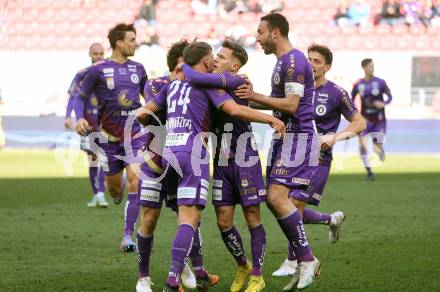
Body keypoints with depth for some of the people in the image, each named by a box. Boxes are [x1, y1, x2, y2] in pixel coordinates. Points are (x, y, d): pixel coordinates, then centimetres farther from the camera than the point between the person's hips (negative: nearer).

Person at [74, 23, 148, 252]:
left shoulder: (137, 68, 7)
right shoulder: (98, 70, -6)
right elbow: (80, 96, 0)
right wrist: (80, 118, -17)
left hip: (135, 134, 2)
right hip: (109, 137, -2)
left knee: (135, 181, -16)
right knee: (114, 187, 7)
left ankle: (128, 237, -10)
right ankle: (119, 187, 49)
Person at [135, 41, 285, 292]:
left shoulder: (172, 86, 19)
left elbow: (143, 113, 19)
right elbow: (234, 110, -11)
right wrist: (271, 119, -4)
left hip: (169, 152, 7)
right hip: (193, 154, -6)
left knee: (189, 217, 18)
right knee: (189, 220, -10)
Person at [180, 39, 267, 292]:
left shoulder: (235, 81, -13)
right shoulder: (216, 84, 12)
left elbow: (196, 79, -24)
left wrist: (184, 66, -5)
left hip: (245, 159, -7)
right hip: (223, 161, 7)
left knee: (253, 218, 0)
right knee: (224, 222, 6)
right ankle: (243, 267, 26)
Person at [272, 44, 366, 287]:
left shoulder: (336, 93, -4)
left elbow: (359, 123, 1)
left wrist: (335, 137, -14)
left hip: (318, 159, -6)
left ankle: (293, 263, 2)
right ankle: (332, 220, 28)